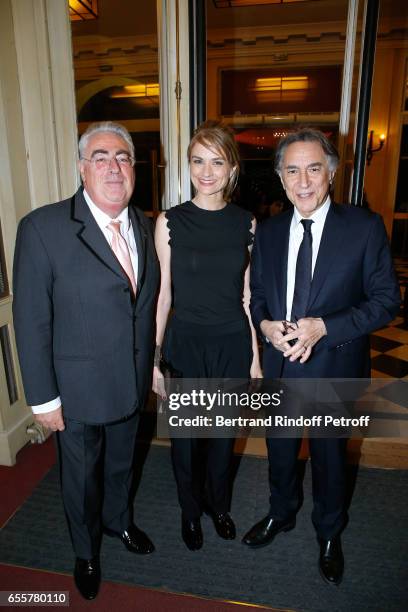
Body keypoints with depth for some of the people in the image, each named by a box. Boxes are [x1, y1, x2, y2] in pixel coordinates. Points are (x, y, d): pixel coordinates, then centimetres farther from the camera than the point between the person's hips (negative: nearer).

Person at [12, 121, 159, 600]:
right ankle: (86, 551, 50)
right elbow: (31, 322, -16)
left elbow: (147, 301, 5)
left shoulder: (143, 225, -1)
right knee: (82, 475, 21)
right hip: (79, 387, -4)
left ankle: (119, 521, 58)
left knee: (121, 463, 27)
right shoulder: (43, 227, -18)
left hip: (133, 381, 5)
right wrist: (43, 397, -13)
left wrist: (149, 364, 7)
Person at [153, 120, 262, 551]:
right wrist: (153, 357, -4)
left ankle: (218, 504, 48)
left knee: (224, 433, 19)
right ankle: (191, 511, 43)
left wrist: (255, 354, 4)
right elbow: (162, 294, -3)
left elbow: (248, 295, 4)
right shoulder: (170, 221, -7)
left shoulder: (246, 223, -1)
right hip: (185, 345, -1)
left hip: (233, 345, 2)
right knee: (185, 435, 15)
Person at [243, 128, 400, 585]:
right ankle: (281, 514, 52)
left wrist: (324, 327, -23)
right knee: (280, 450, 22)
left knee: (329, 455, 19)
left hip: (335, 366, -3)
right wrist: (265, 324, -14)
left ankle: (328, 534, 48)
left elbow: (387, 300, -11)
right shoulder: (268, 232, 1)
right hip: (278, 364, 3)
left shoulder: (365, 227, -12)